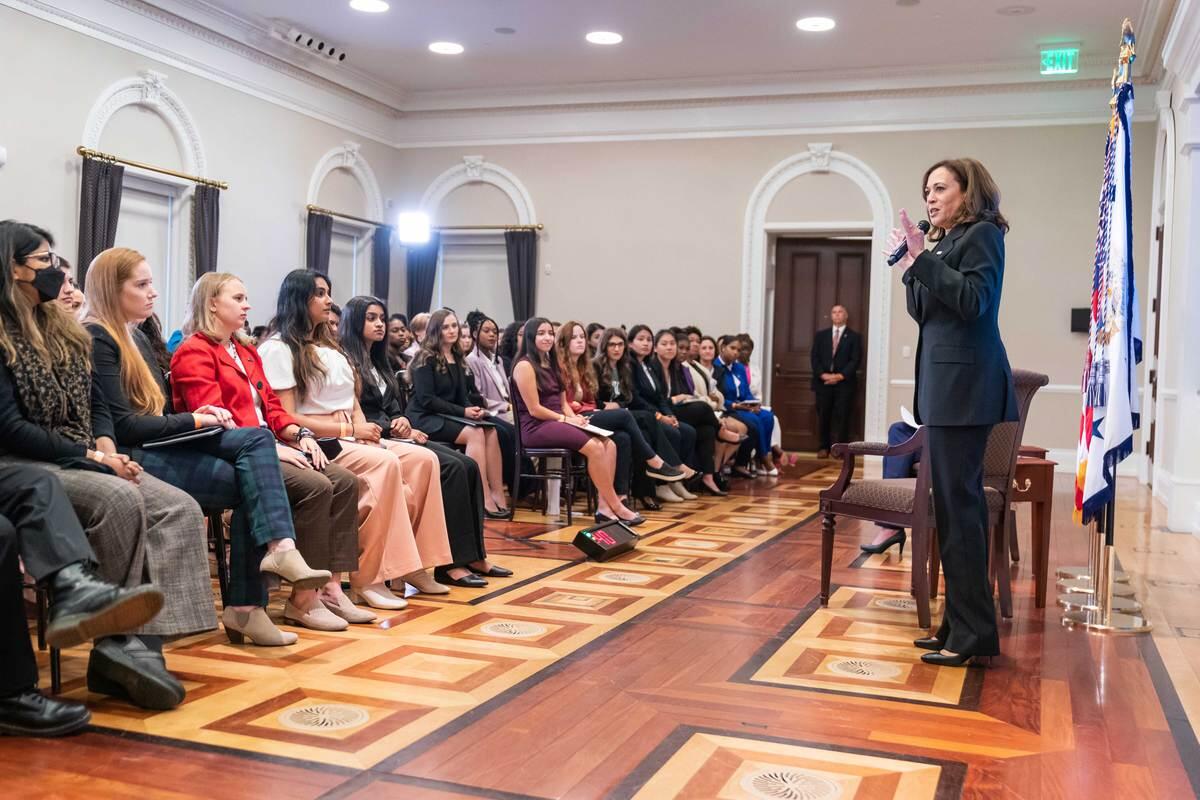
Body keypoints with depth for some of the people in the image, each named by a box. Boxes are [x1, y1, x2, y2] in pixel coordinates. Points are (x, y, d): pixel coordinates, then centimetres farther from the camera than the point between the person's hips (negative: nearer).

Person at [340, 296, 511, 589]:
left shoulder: (377, 361, 23)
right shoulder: (346, 361, -5)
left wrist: (403, 423, 0)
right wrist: (391, 427, -13)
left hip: (393, 435, 9)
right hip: (374, 441, -9)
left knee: (468, 465, -10)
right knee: (451, 467, -25)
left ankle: (473, 554, -10)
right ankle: (450, 562, -25)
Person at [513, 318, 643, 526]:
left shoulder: (551, 364, 21)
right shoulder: (525, 366, -6)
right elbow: (534, 409, -12)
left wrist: (573, 417, -2)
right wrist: (566, 419, -10)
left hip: (557, 423, 8)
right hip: (536, 427, -8)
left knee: (609, 444, -15)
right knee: (594, 447, -26)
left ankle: (604, 507, -23)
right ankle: (616, 507, -16)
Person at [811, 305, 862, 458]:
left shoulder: (854, 336, 6)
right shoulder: (821, 335, 14)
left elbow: (855, 360, -2)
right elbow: (815, 357, 7)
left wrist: (840, 376, -14)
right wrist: (823, 375, -9)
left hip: (844, 383, -2)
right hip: (823, 382, 2)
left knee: (842, 416, -5)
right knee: (823, 416, 1)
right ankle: (824, 447, 9)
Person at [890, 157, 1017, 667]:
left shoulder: (982, 234, -4)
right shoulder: (944, 242, 19)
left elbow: (974, 301, -18)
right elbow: (922, 313, 16)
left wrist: (922, 258, -18)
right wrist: (911, 266, 4)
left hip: (965, 385, -9)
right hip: (943, 382, 9)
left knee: (958, 504, -10)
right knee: (954, 504, 10)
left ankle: (973, 634, -5)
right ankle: (960, 624, 16)